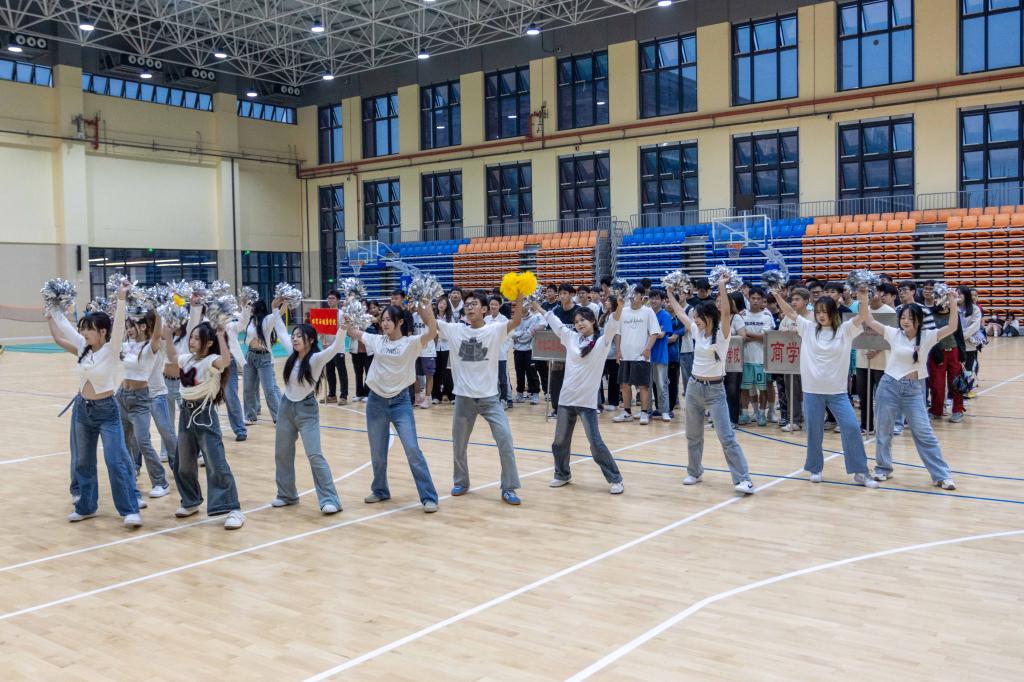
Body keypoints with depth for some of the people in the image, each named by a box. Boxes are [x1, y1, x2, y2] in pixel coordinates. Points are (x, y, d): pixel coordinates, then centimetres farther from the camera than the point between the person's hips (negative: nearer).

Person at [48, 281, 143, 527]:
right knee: (82, 461, 14)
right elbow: (64, 327, 13)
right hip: (82, 408, 7)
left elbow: (118, 325, -29)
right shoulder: (83, 348, 2)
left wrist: (121, 299, -40)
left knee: (116, 461, -11)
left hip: (106, 410, -7)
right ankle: (85, 507, 27)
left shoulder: (112, 350, -14)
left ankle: (130, 510, -8)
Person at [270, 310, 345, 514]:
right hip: (286, 406, 7)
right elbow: (282, 333, 16)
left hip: (306, 409, -7)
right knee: (282, 453, 13)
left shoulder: (317, 359, -16)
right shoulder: (292, 354, 1)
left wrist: (342, 327, -46)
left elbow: (336, 348, -33)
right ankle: (287, 495, 29)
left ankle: (330, 500, -9)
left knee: (315, 455, -12)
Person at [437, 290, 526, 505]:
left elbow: (516, 321, -23)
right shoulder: (455, 330, 1)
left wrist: (519, 297, -39)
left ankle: (508, 488, -2)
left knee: (505, 439, -12)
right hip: (464, 397, 2)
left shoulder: (495, 330, -6)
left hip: (489, 397, -2)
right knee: (458, 444, 13)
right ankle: (461, 483, 34)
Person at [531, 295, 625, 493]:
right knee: (560, 441, 13)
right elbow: (556, 323, 20)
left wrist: (619, 306, -37)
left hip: (587, 401, -5)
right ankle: (562, 475, 33)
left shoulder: (602, 342, -6)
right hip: (566, 398, 5)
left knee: (595, 443, -6)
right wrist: (538, 308, 26)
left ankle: (615, 480, 5)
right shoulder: (571, 338, 8)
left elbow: (612, 326, -22)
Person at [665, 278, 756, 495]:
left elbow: (726, 312, -28)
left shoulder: (722, 334, -11)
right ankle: (695, 472, 30)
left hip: (715, 390, -6)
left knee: (727, 437, -10)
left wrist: (722, 287, -31)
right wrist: (670, 292, 18)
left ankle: (743, 480, -9)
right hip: (694, 387, 6)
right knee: (693, 435, 15)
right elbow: (680, 312, 15)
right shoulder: (697, 332, 4)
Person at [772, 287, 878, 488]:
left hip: (837, 391, -1)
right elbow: (789, 312, 3)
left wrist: (864, 300, -31)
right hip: (812, 390, 1)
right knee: (814, 431, 8)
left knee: (851, 428, -6)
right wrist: (777, 295, -9)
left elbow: (862, 318, -13)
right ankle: (815, 469, 24)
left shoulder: (845, 330, 1)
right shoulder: (808, 328, 5)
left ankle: (860, 472, 5)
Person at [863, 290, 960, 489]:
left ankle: (941, 475, 8)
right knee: (883, 431, 9)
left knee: (924, 434, -1)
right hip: (889, 386, 1)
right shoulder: (894, 334, -1)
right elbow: (870, 321, -1)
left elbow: (952, 328, -17)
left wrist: (953, 306, -29)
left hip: (914, 389, -1)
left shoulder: (927, 337, -4)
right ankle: (883, 469, 27)